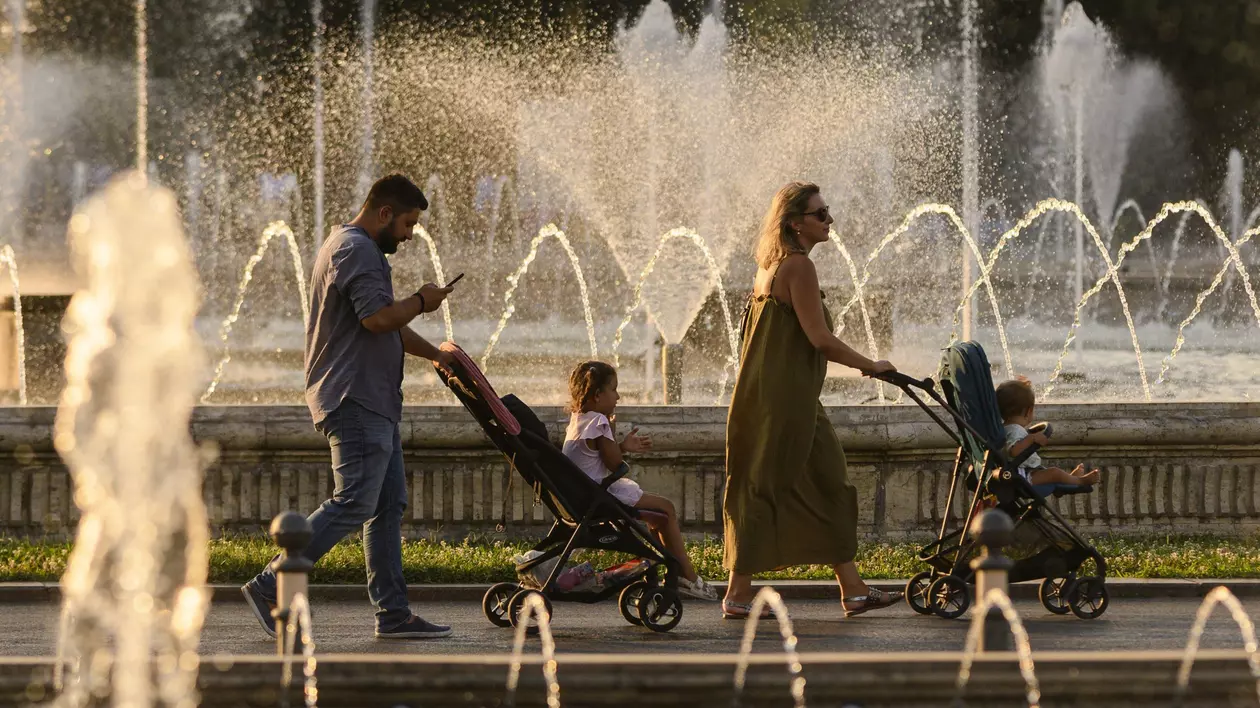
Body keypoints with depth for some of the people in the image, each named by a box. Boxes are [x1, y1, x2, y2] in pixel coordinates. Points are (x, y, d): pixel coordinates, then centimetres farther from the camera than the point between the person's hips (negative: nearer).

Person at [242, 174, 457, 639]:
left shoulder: (359, 249, 25)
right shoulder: (356, 249, -12)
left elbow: (388, 326, 35)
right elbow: (377, 317, -24)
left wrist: (437, 355, 37)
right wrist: (422, 301, -7)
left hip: (374, 405, 11)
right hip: (355, 401, -11)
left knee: (388, 507, 8)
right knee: (352, 504, -16)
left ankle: (393, 614, 6)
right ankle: (270, 588, -15)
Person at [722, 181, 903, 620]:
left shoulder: (772, 266, 16)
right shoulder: (798, 267, -15)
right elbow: (820, 339, -19)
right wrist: (871, 366, -9)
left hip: (786, 399, 10)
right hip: (782, 400, -10)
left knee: (827, 485, 10)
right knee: (765, 490, -5)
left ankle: (853, 591, 12)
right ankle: (738, 595, 0)